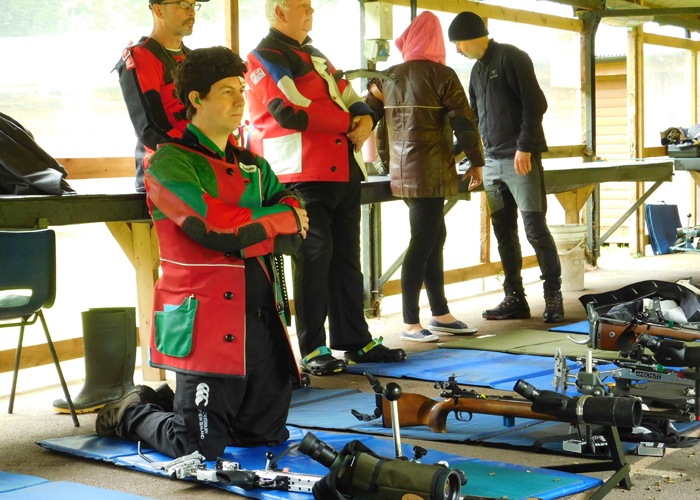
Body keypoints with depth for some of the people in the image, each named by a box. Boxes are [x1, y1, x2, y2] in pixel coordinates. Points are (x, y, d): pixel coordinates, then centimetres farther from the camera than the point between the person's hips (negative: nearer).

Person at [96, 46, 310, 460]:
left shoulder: (253, 165, 16)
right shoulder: (170, 163, -7)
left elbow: (295, 236, 6)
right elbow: (213, 227, -20)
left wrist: (240, 233, -12)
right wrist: (283, 219, -6)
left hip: (262, 318, 7)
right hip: (207, 324, -7)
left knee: (267, 434, 14)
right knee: (200, 448, -4)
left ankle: (179, 404, 36)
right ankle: (132, 414, 25)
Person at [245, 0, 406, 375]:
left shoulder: (315, 57, 24)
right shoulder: (265, 59, -4)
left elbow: (349, 98, 20)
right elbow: (292, 112, -16)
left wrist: (366, 118, -4)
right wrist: (350, 122, -7)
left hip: (344, 172, 8)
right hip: (302, 176, -8)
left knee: (346, 256, 10)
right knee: (314, 256, -8)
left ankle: (355, 340, 18)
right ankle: (312, 349, -1)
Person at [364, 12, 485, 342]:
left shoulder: (389, 76, 9)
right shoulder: (442, 76, -8)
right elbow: (463, 121, -8)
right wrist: (476, 162, 0)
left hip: (402, 172, 7)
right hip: (430, 171, -7)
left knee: (434, 237, 15)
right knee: (422, 244, -4)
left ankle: (440, 314, 20)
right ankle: (410, 324, -1)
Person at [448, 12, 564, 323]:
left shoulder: (511, 58, -5)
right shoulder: (478, 70, 19)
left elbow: (535, 103, -12)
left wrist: (524, 147, -17)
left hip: (521, 159, -8)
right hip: (493, 161, 8)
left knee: (535, 228, -9)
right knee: (504, 231, 6)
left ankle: (553, 296, -1)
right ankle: (514, 298, 11)